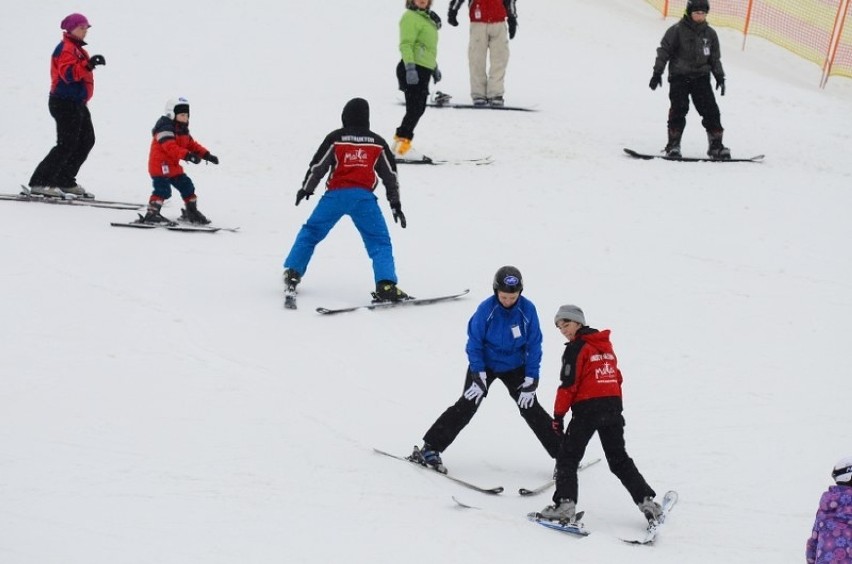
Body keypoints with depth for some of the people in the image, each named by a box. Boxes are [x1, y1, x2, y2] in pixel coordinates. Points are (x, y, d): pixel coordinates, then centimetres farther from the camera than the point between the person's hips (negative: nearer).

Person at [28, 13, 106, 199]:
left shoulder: (77, 49, 18)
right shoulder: (66, 49, -14)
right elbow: (69, 73, -28)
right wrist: (88, 65, -35)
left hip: (77, 103, 11)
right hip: (65, 102, -11)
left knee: (87, 140, 13)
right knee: (67, 144, -14)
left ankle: (66, 181, 19)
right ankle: (40, 182, -14)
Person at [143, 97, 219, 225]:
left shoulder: (183, 131, 14)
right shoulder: (165, 129, -19)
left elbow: (192, 145, 16)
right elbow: (170, 147, -32)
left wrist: (207, 155, 3)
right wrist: (187, 155, -43)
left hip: (174, 167, 10)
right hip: (160, 166, -10)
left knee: (187, 186, 13)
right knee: (163, 190, -19)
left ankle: (191, 212, 28)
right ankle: (151, 214, -16)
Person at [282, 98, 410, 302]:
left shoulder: (335, 139, 4)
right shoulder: (378, 143, 10)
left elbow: (318, 165, 5)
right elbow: (390, 174, 15)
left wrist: (306, 188, 18)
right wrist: (395, 204, 21)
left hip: (336, 194, 0)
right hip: (364, 197, 0)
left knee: (311, 232, 18)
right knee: (380, 242, 3)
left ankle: (292, 273, 17)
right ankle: (386, 285, -14)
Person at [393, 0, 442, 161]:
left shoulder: (427, 18, 20)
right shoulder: (410, 17, -9)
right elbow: (406, 44, -18)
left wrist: (434, 67, 31)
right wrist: (410, 67, -26)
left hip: (423, 70, 9)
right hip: (413, 70, -9)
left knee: (418, 109, 10)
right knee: (415, 109, -12)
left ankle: (399, 142, 16)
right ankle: (402, 147, -10)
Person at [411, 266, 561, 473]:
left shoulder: (528, 309, -18)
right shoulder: (486, 309, -23)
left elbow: (534, 346, -9)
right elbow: (474, 342, -13)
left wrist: (531, 380, -12)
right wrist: (478, 376, -17)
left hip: (514, 367, 2)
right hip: (485, 364, -2)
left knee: (531, 408, -2)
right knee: (467, 405, -14)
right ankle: (430, 448, -11)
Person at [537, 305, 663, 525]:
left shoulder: (576, 348, -7)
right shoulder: (606, 345, 14)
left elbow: (568, 385, -12)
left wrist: (558, 415, -7)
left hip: (587, 408, -7)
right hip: (613, 407, 7)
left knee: (567, 457, 1)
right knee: (619, 459, 16)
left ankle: (565, 504, -11)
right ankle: (646, 501, 10)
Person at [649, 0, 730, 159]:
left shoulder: (710, 34, 10)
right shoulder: (677, 30, -4)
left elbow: (715, 58, 19)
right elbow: (664, 50, -3)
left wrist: (720, 77, 11)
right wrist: (657, 72, -8)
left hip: (701, 77, 3)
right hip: (679, 76, -3)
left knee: (710, 110, -5)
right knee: (679, 109, -14)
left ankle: (716, 145, -1)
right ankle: (673, 144, -7)